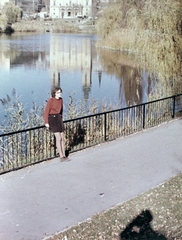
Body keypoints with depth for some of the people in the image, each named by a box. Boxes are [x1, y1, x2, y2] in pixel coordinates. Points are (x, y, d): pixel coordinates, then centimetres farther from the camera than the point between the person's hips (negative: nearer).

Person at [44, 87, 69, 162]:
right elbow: (46, 112, -13)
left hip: (59, 119, 7)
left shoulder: (61, 100, 5)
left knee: (62, 138, 5)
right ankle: (61, 156, -4)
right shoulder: (50, 100, -14)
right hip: (52, 119, -7)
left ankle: (64, 156, 12)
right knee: (58, 138, -10)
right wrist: (46, 122, -16)